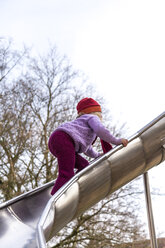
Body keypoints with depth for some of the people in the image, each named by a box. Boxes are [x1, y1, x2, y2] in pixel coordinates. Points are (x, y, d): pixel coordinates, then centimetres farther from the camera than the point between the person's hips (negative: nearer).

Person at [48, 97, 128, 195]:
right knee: (67, 174, -19)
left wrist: (99, 155, 57)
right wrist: (117, 141, -1)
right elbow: (101, 130, -10)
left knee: (84, 166, 14)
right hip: (64, 139, -10)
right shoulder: (93, 118, 12)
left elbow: (87, 148, 51)